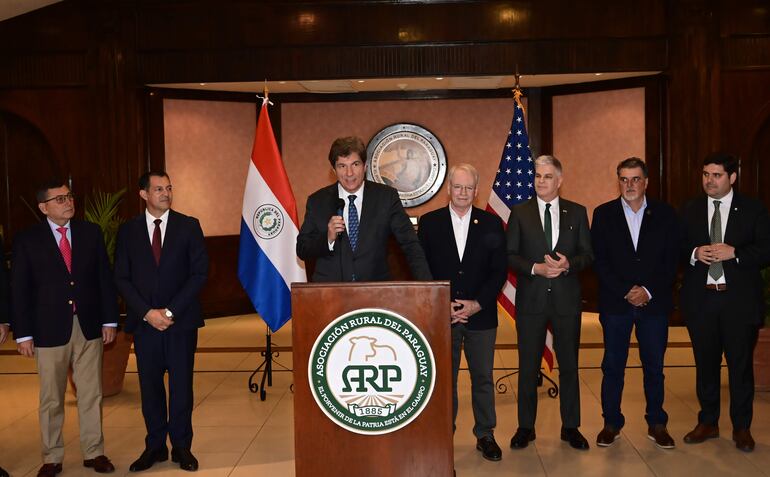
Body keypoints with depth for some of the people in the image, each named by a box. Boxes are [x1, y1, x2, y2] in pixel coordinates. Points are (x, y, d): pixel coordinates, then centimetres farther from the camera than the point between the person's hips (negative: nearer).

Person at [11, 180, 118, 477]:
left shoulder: (90, 232, 5)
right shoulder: (27, 240, -2)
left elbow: (105, 278, 6)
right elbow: (19, 290, -2)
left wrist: (109, 320, 2)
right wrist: (23, 334, -5)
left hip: (89, 327, 2)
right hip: (49, 329, -2)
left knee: (91, 395, 9)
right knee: (51, 399, 9)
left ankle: (93, 453, 21)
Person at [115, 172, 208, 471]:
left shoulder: (189, 226, 2)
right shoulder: (128, 231, 6)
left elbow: (200, 272, -3)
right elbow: (122, 278, 4)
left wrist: (171, 311, -10)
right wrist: (147, 312, -9)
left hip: (181, 321, -1)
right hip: (144, 322, 1)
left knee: (181, 385, 4)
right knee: (150, 387, 7)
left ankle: (182, 447, 16)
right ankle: (155, 446, 19)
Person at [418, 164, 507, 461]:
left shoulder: (492, 223, 2)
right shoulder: (429, 222, 2)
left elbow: (499, 271, 1)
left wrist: (477, 304, -10)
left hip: (481, 314, 1)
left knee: (483, 377, 10)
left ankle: (485, 435, 25)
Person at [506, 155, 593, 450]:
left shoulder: (576, 212, 5)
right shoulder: (519, 212, 2)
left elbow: (587, 254, 4)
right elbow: (509, 256, -1)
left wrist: (568, 264, -16)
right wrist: (535, 268, -17)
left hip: (566, 300, 1)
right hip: (531, 300, -1)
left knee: (569, 365, 10)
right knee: (528, 367, 7)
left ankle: (570, 427, 24)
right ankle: (526, 427, 20)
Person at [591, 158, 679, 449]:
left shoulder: (665, 214, 4)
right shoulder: (603, 214, 2)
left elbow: (672, 260, 1)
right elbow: (599, 261, -3)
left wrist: (648, 292, -10)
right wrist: (626, 292, -11)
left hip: (654, 302, 1)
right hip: (615, 303, 0)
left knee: (654, 366, 9)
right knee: (612, 366, 6)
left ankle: (656, 424, 22)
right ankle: (612, 423, 17)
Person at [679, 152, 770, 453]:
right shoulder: (689, 211, 7)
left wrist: (734, 252, -18)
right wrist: (693, 254, -14)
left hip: (740, 300, -2)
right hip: (700, 299, 2)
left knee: (741, 365, 6)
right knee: (705, 364, 11)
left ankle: (741, 427, 21)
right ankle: (708, 423, 25)